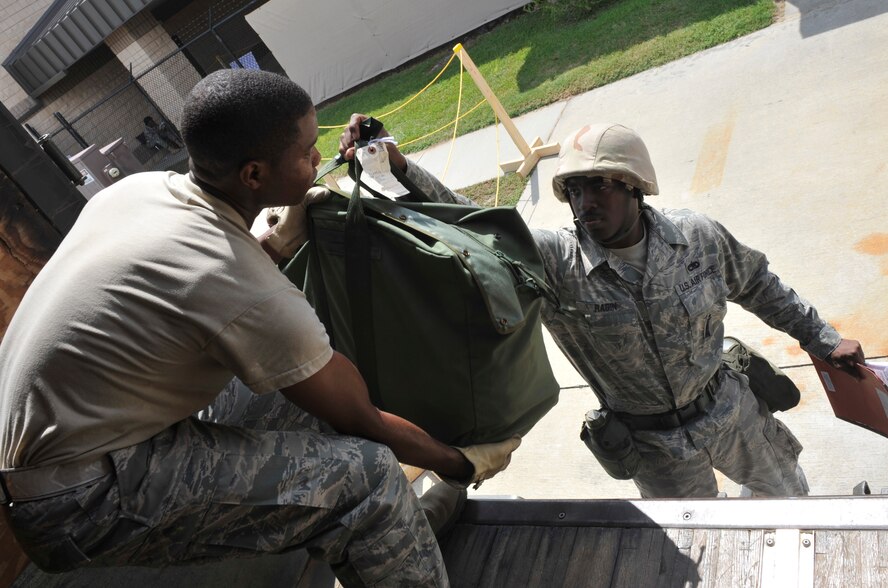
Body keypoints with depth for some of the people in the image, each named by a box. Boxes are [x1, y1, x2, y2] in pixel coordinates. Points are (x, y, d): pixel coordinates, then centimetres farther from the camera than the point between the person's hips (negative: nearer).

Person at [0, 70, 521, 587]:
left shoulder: (138, 186, -4)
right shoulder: (250, 293, -27)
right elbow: (360, 420, -14)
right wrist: (464, 466, 2)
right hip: (80, 502, -9)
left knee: (298, 376, 12)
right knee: (366, 475, -19)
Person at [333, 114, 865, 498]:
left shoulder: (700, 237, -15)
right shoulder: (555, 263, -24)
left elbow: (759, 286, 4)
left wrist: (821, 338, 9)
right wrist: (397, 166, -46)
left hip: (730, 411, 3)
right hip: (657, 448, -2)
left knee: (789, 494, 28)